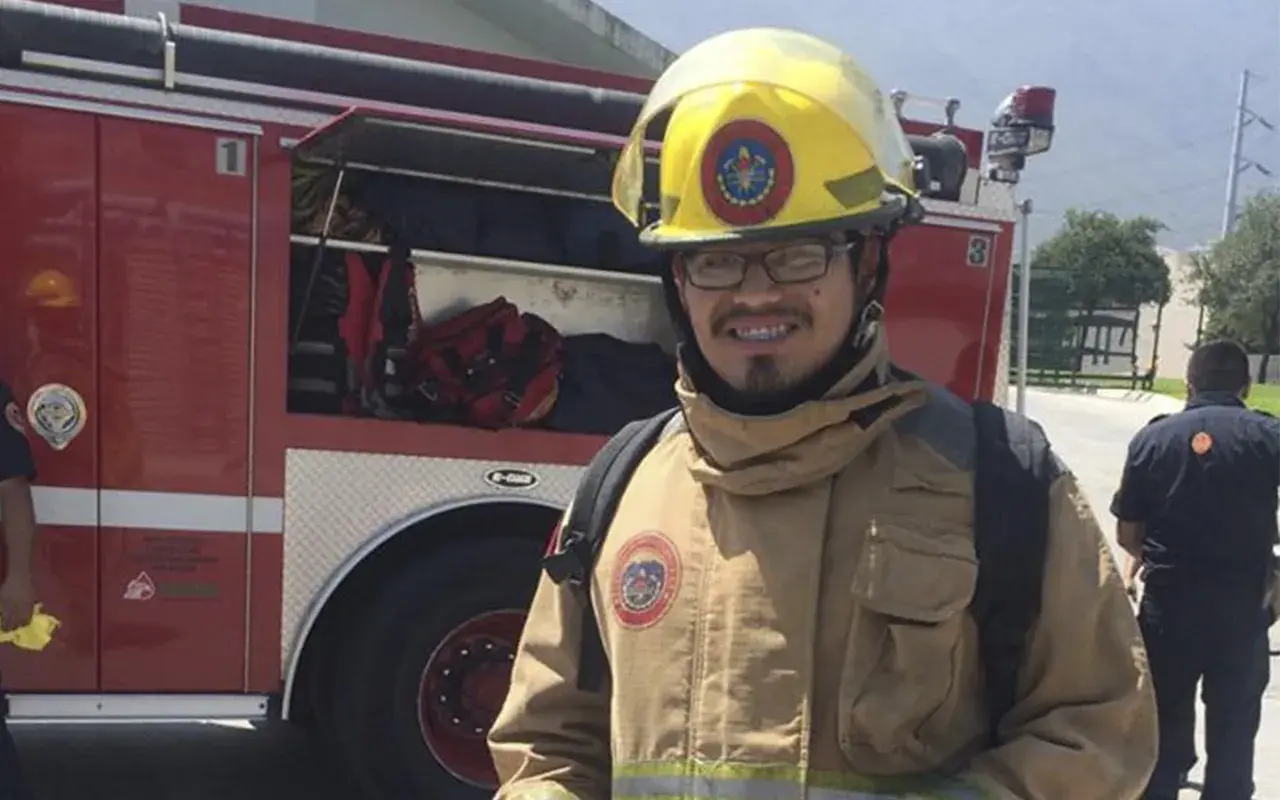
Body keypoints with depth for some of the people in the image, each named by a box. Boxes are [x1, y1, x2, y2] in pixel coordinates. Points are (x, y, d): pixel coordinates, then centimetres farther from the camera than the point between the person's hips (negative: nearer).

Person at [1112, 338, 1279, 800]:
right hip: (1242, 609, -1)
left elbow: (1126, 534, 0)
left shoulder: (1153, 437, -1)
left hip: (1167, 606, 1)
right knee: (1233, 735, 16)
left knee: (1164, 727, 17)